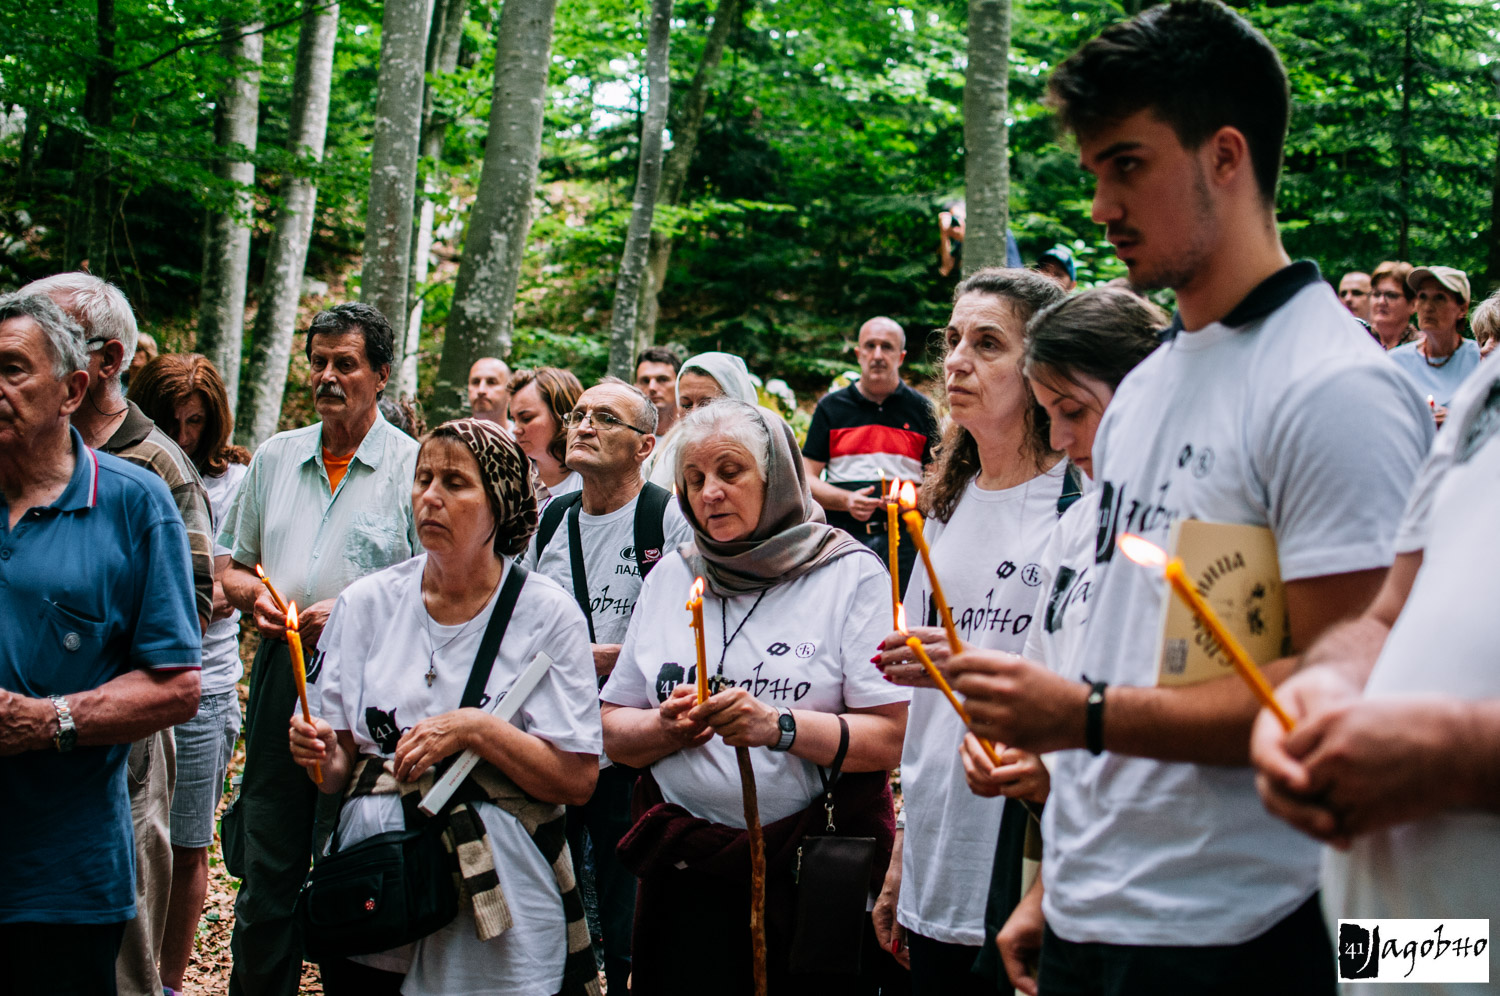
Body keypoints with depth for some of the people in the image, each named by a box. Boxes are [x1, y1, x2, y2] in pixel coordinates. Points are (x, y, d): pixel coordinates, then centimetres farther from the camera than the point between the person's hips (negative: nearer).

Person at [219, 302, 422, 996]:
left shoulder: (413, 465, -2)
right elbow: (234, 566, 21)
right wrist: (253, 595, -1)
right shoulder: (275, 457, 13)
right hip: (280, 676, 4)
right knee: (267, 867, 8)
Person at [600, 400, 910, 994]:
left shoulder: (850, 575, -4)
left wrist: (780, 727, -23)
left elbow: (893, 737, -12)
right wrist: (668, 728, -12)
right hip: (684, 872, 4)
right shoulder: (669, 578, 9)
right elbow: (614, 732, 8)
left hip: (809, 874, -3)